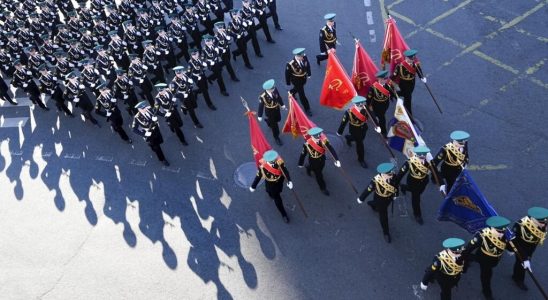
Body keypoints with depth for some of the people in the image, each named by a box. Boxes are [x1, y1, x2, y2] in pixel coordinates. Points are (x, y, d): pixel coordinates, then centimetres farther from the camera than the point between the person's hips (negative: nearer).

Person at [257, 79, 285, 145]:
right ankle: (276, 137, 34)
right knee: (274, 124, 10)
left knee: (278, 119, 29)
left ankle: (270, 123, 64)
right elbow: (261, 106, -20)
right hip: (269, 111, -5)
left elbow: (278, 97, -1)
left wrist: (282, 104, 14)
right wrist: (260, 116, -10)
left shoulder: (275, 89, -22)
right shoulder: (262, 96, -34)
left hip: (277, 108, 5)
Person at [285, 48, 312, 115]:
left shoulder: (304, 57, -23)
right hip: (297, 81, -5)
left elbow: (307, 65, -2)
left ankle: (291, 93, 67)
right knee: (302, 95, 8)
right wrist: (288, 83, -9)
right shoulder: (290, 64, -37)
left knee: (297, 89, 33)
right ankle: (307, 109, 26)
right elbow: (287, 74, -21)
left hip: (303, 79, 5)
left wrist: (309, 74, 9)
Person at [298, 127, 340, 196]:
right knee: (318, 175, 13)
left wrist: (337, 160, -44)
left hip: (322, 159, 4)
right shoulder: (307, 144, -34)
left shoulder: (323, 140, -30)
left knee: (319, 170, 32)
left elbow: (331, 149, -34)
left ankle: (309, 168, 65)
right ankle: (323, 188, 41)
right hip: (314, 162, -4)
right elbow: (303, 154, -18)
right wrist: (301, 164, -4)